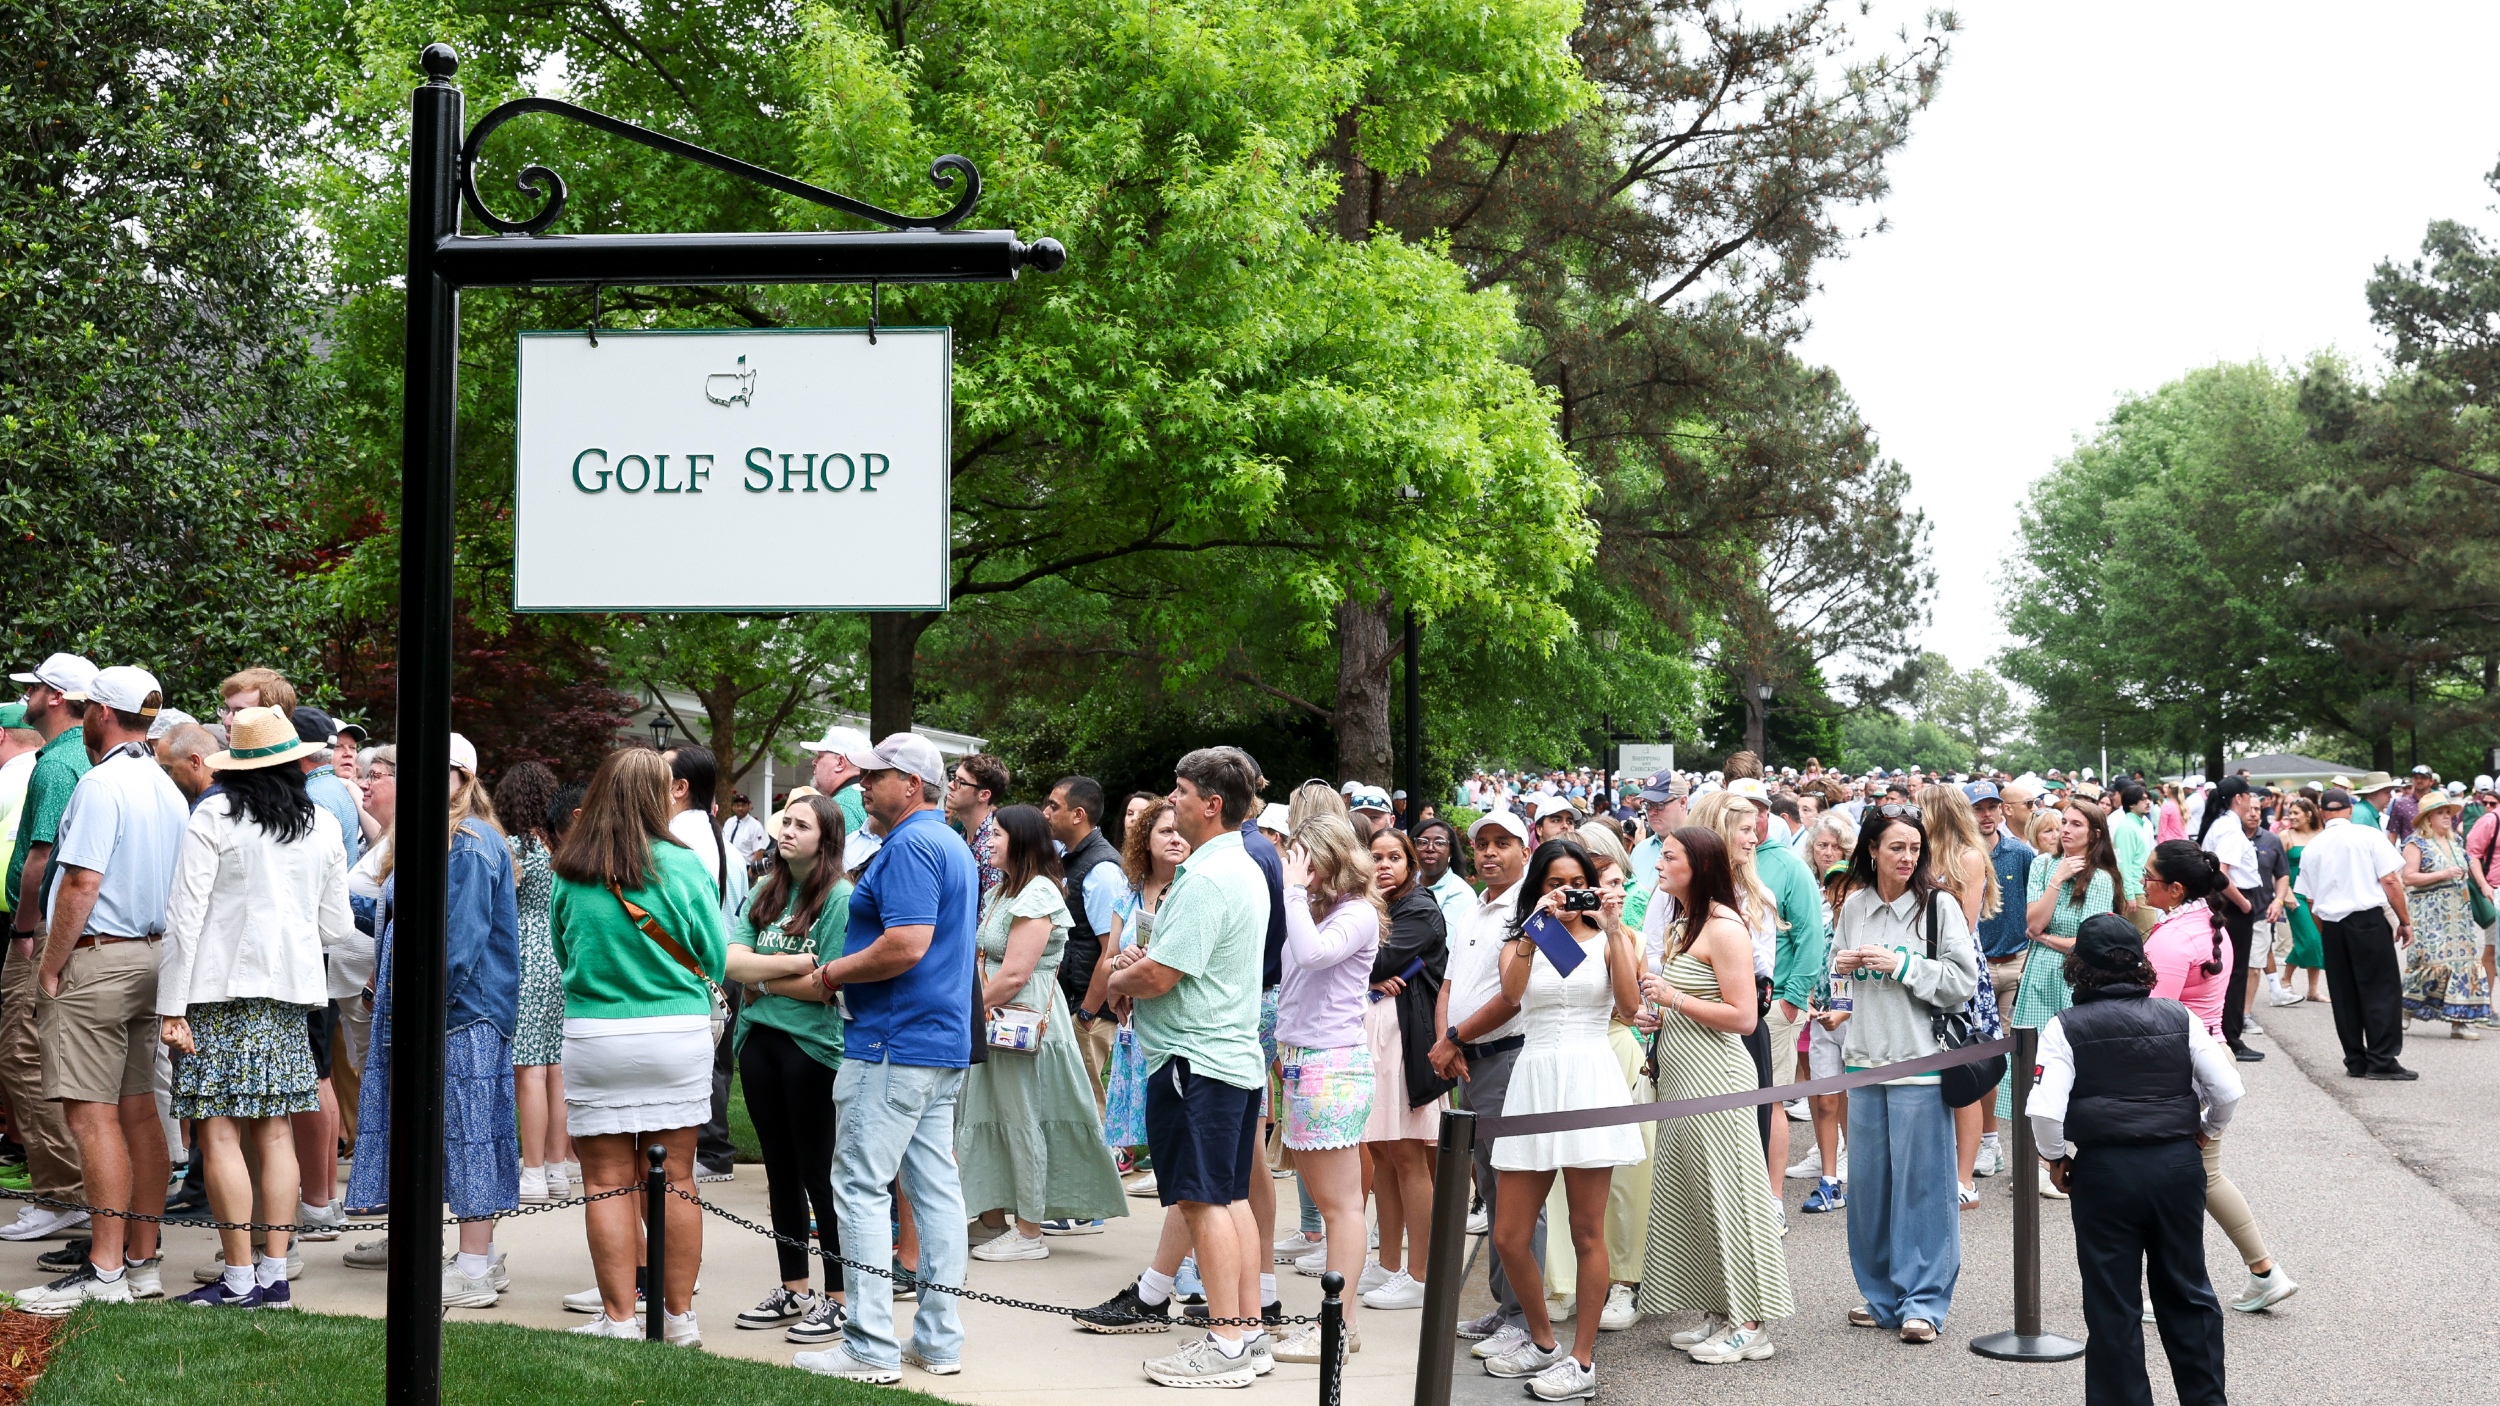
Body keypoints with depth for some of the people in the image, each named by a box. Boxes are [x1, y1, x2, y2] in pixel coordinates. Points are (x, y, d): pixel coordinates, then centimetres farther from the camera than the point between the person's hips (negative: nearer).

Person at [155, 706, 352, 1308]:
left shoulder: (214, 817, -5)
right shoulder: (324, 826, 8)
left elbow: (185, 914, -9)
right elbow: (336, 928, 11)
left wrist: (171, 1005, -7)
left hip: (223, 988, -5)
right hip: (290, 988, 5)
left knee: (220, 1133, -3)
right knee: (276, 1132, 7)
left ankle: (239, 1279, -4)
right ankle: (275, 1275, 8)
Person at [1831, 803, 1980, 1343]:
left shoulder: (1938, 905, -5)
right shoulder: (1854, 906, 8)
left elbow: (1964, 979, -9)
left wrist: (1902, 964, -15)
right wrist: (1843, 965, 1)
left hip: (1920, 1062, -5)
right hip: (1866, 1056, 5)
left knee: (1922, 1181, -3)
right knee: (1869, 1180, 9)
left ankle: (1923, 1300, 6)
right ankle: (1883, 1294, 22)